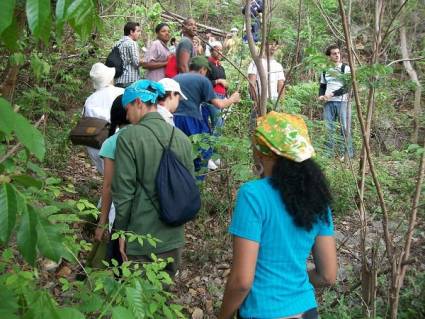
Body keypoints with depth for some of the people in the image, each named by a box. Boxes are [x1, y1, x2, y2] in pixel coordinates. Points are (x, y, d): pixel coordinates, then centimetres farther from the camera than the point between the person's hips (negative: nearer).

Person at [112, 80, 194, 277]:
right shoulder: (182, 138, 1)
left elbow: (123, 192, -13)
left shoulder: (128, 137, -15)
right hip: (174, 237, 5)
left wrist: (121, 231, -2)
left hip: (141, 238, -5)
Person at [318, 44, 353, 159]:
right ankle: (328, 154, 4)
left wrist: (332, 94, -15)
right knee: (328, 129, 0)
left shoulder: (346, 68, 2)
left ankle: (348, 154, -3)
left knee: (345, 128, -7)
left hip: (342, 101, -4)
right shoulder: (325, 70, 16)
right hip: (328, 102, 4)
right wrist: (321, 95, 2)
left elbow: (347, 87, -6)